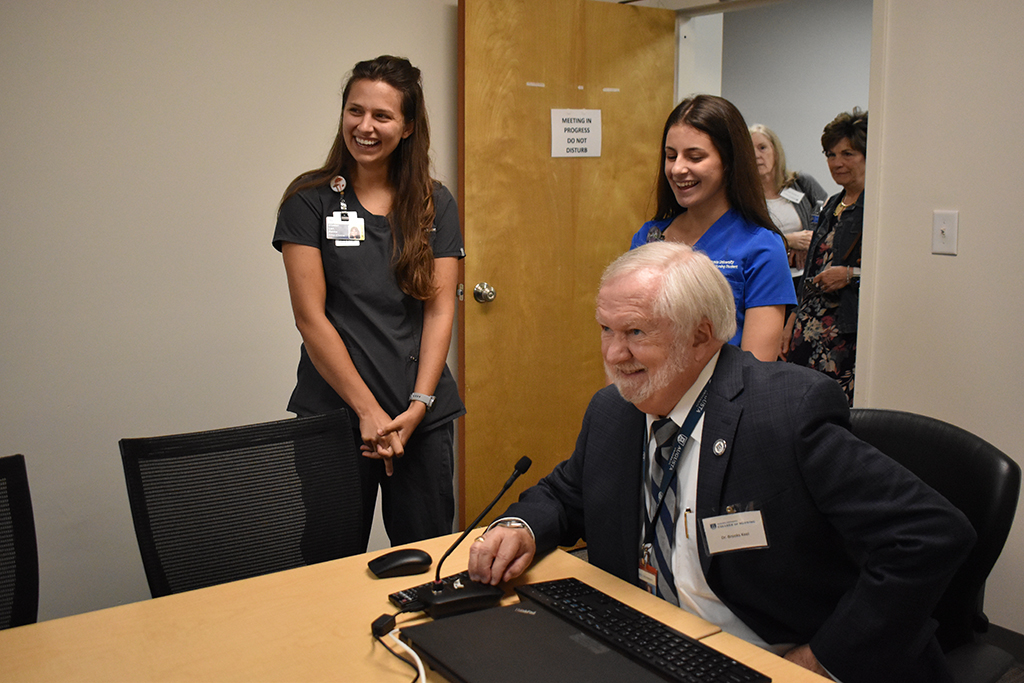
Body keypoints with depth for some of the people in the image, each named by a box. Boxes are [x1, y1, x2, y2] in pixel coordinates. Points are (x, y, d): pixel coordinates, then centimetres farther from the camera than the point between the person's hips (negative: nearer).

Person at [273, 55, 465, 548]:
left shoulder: (436, 205, 6)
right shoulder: (310, 199, -1)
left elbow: (440, 310, 2)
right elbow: (310, 316, -6)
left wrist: (418, 406, -9)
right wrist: (368, 410, -12)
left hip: (423, 415, 2)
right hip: (335, 411, -2)